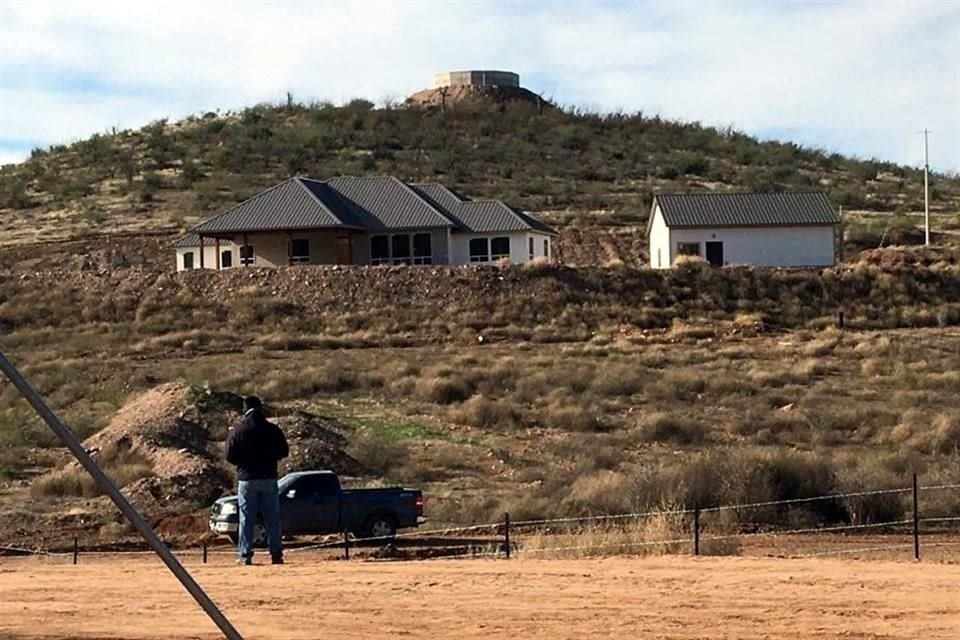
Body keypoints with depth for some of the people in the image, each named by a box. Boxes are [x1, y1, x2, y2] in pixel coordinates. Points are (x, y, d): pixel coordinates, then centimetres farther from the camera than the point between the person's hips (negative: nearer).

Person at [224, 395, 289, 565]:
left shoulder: (238, 431, -6)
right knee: (272, 518, 6)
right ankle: (276, 554, 4)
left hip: (246, 479, -1)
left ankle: (245, 555, -1)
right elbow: (283, 451, 5)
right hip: (269, 478, 1)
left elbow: (230, 457, -5)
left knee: (246, 519, 3)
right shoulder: (273, 430, -1)